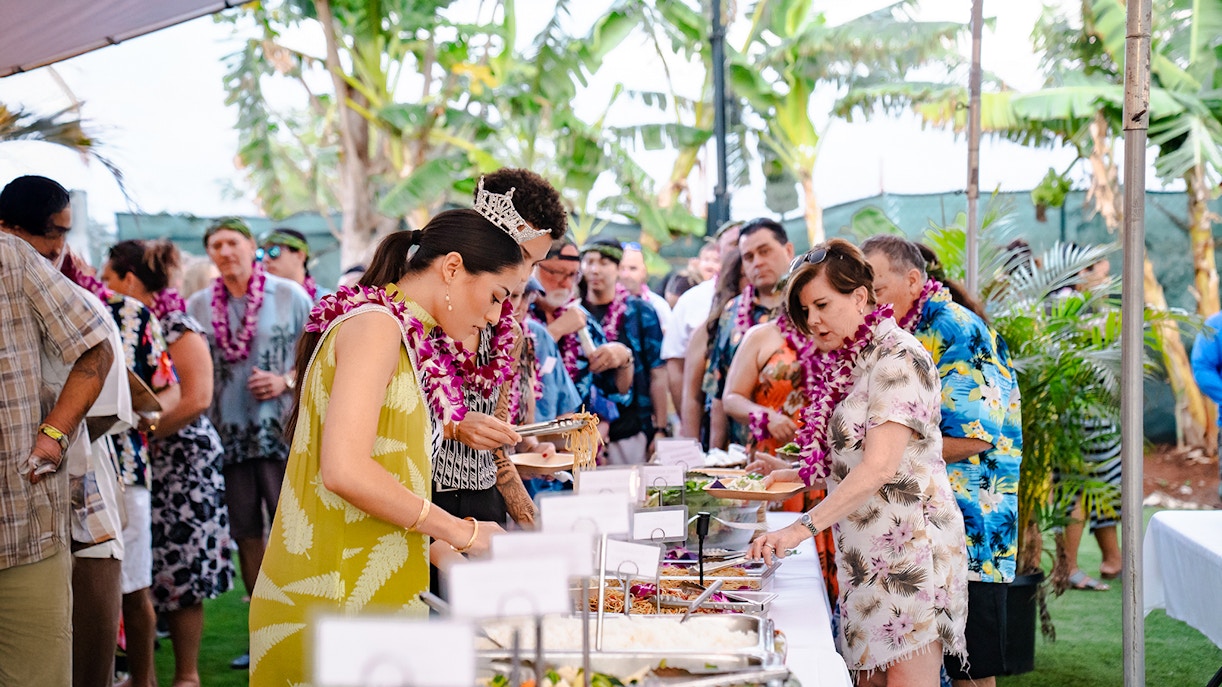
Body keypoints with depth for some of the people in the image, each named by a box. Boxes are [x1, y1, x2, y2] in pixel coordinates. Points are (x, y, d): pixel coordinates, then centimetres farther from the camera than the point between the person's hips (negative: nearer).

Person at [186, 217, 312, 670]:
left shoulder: (289, 295, -1)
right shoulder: (198, 306, 7)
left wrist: (286, 381, -14)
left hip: (281, 430, -3)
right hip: (227, 435, 4)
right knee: (247, 535, 9)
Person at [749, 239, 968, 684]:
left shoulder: (898, 359, -13)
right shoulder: (848, 363, 16)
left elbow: (879, 468, -23)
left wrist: (804, 527, -28)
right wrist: (803, 475, 8)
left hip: (909, 546, -9)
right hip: (866, 555, 9)